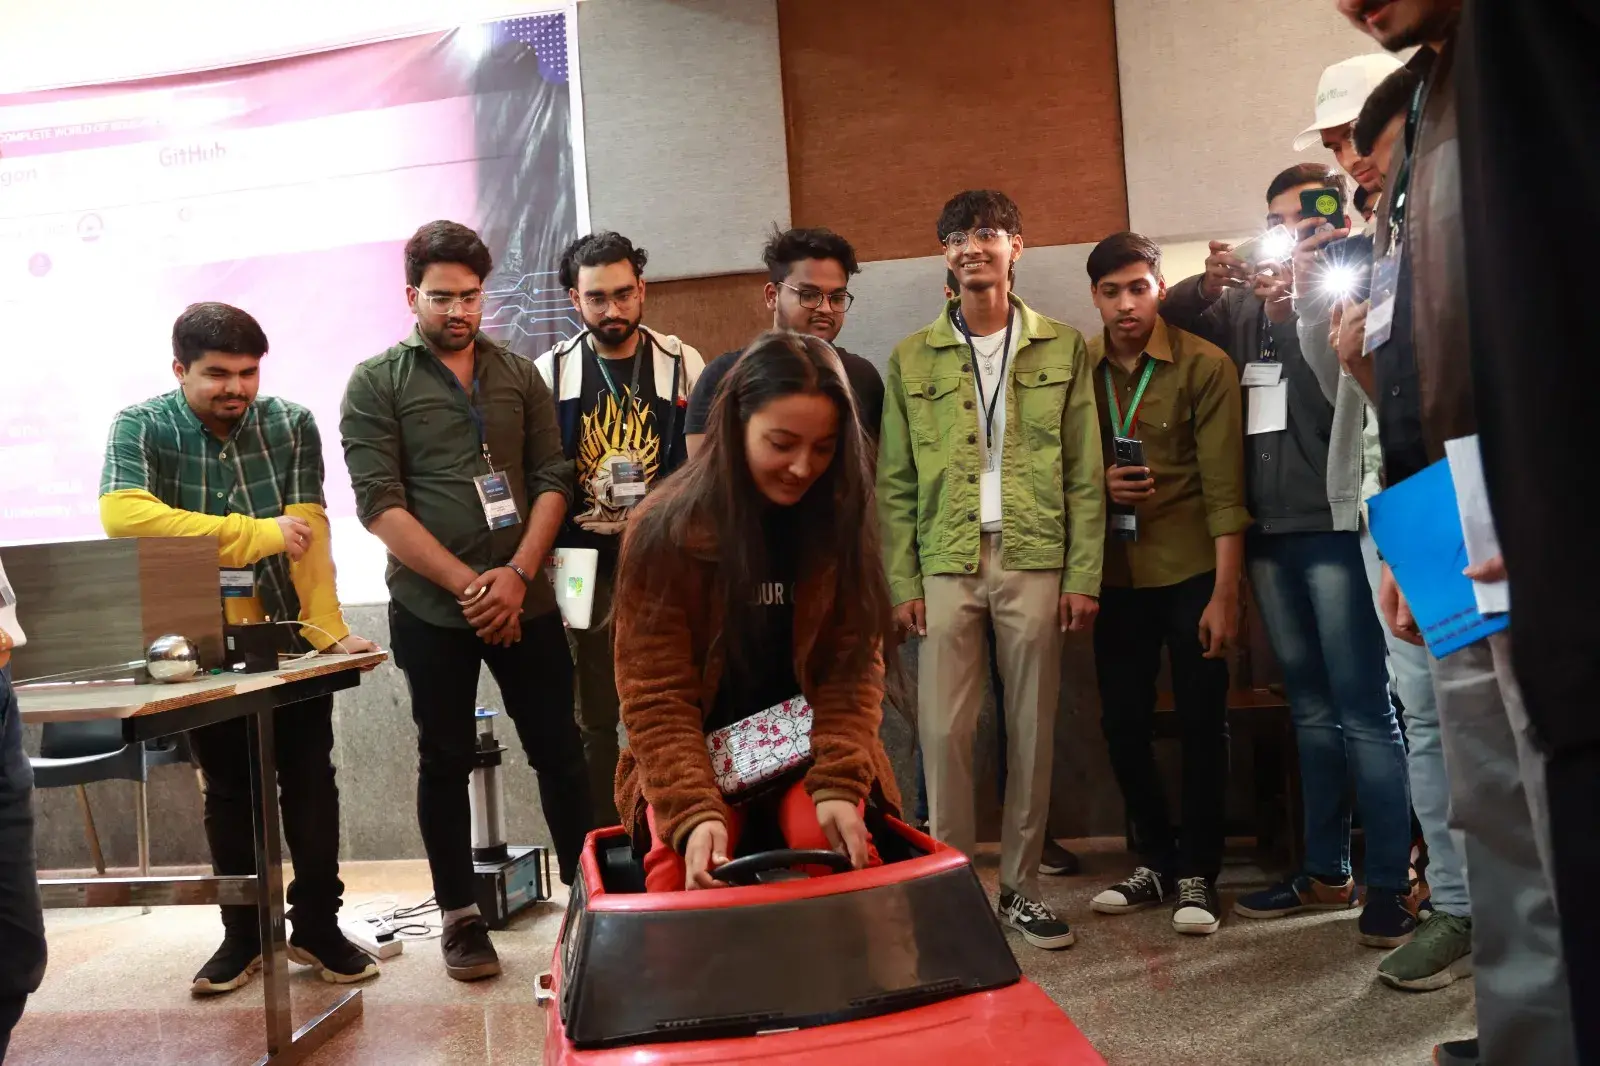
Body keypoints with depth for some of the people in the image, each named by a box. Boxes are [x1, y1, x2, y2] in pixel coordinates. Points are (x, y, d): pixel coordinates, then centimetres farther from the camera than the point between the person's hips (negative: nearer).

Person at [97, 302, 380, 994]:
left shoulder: (292, 425, -4)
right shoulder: (140, 428, -9)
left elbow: (311, 533, -11)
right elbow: (123, 515, -28)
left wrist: (329, 630, -21)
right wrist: (258, 533, -29)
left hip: (289, 635, 1)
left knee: (310, 783, 6)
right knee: (228, 791, 12)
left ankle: (317, 928, 21)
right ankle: (244, 934, 26)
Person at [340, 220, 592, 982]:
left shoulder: (519, 375, 10)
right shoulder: (377, 384, 0)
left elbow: (552, 480, 5)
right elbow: (380, 504, -8)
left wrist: (516, 575, -10)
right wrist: (466, 584, -15)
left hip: (524, 601, 2)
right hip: (431, 611, -2)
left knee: (558, 750, 7)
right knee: (446, 761, 9)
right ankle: (459, 916, 22)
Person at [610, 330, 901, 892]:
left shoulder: (843, 520, -4)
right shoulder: (665, 530, -12)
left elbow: (854, 669, -7)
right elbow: (657, 697, -12)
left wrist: (838, 787, -22)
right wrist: (695, 812, -26)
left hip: (813, 751, 2)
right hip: (694, 756, -1)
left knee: (833, 845, -27)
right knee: (681, 873, -27)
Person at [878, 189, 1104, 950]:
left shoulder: (1062, 349, 8)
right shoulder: (912, 360, 8)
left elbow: (1085, 474, 5)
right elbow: (895, 486, 6)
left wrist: (1084, 574, -2)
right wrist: (902, 583, -1)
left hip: (1035, 559, 0)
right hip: (946, 564, 0)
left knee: (1032, 730, 5)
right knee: (944, 730, -2)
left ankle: (1019, 886, 19)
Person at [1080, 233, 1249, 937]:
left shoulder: (1204, 366, -7)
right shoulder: (1075, 368, 3)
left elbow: (1223, 486, -10)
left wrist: (1225, 594, -14)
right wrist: (1099, 483, -10)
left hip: (1192, 569, -3)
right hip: (1116, 574, 4)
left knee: (1202, 724, 4)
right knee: (1123, 723, 9)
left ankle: (1198, 873, 19)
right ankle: (1156, 861, 27)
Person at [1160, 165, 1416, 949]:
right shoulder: (1244, 305, 10)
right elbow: (1160, 318, 17)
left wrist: (1289, 314, -20)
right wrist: (1205, 284, -2)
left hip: (1335, 526, -5)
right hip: (1269, 530, 5)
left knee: (1363, 712, -3)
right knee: (1311, 710, 13)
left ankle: (1392, 883, 7)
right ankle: (1325, 871, 24)